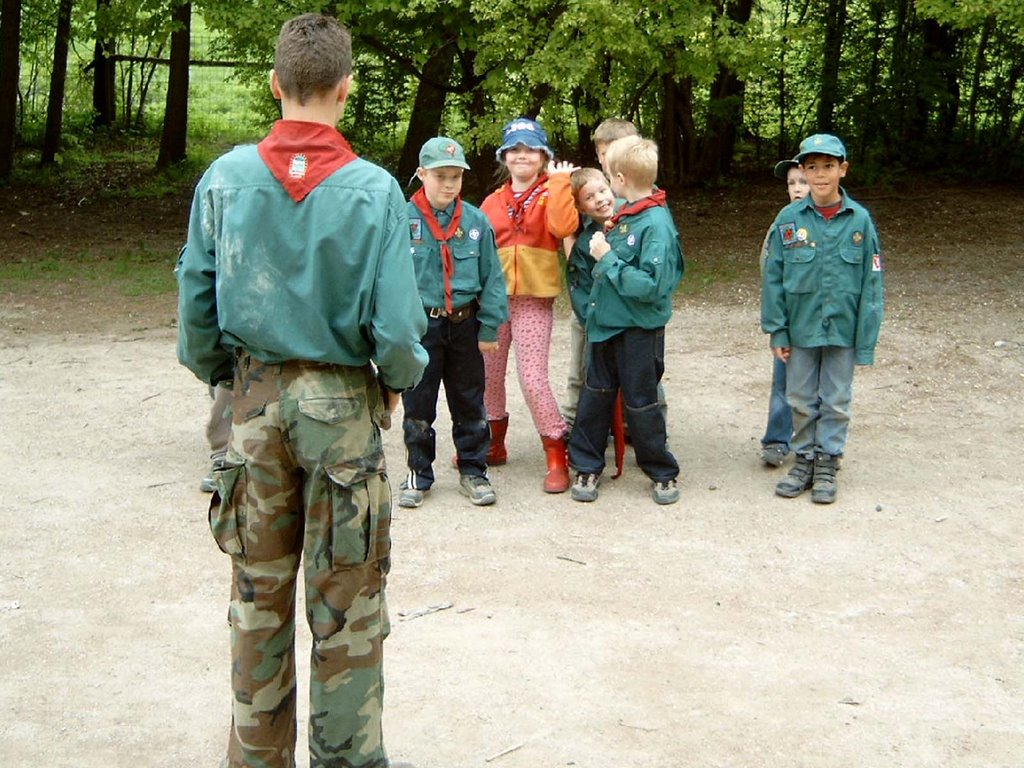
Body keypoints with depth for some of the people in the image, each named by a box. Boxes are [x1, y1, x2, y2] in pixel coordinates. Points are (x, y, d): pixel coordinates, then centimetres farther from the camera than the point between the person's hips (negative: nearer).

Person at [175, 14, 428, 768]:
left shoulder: (226, 177, -5)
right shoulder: (372, 190, -14)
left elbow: (195, 294, -1)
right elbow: (395, 319, -15)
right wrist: (400, 379, 5)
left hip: (255, 400, 3)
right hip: (341, 402, -3)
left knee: (259, 591, 15)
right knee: (345, 602, 8)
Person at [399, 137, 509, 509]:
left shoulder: (476, 221, -3)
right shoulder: (403, 220, -10)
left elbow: (492, 276, 2)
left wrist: (489, 327, -1)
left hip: (464, 324, 2)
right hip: (420, 326, -1)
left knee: (469, 403, 12)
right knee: (417, 405, 9)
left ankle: (473, 471, 25)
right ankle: (418, 474, 23)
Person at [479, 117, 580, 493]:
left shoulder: (551, 193, 1)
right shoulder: (493, 202, 12)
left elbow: (563, 226, -21)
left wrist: (559, 182, -17)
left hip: (534, 299, -4)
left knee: (533, 378, -11)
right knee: (487, 373, 10)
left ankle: (557, 456, 2)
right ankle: (493, 443, 31)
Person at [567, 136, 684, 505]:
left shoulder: (656, 224, -22)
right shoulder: (623, 213, 2)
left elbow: (651, 285, -28)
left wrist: (608, 259, -23)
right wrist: (601, 249, 1)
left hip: (639, 331, -8)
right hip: (605, 322, 8)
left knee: (640, 403, 5)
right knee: (595, 395, 14)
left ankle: (663, 473, 22)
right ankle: (586, 467, 27)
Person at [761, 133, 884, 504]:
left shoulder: (860, 220, -7)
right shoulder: (789, 219, -7)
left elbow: (871, 283, -4)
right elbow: (773, 278, -2)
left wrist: (866, 340, -5)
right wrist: (777, 331, -4)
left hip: (842, 330, -1)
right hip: (801, 328, 1)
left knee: (836, 402, 10)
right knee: (802, 400, 13)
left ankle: (827, 464, 24)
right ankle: (804, 459, 28)